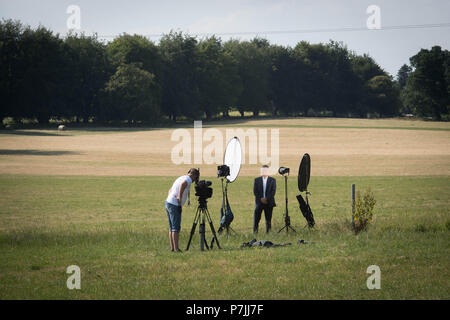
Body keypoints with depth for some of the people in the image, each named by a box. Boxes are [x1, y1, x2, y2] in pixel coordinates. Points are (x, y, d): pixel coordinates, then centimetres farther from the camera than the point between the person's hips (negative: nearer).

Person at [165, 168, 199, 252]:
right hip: (175, 205, -9)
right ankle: (176, 248, -10)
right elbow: (183, 184, -31)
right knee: (176, 228, -8)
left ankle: (172, 247, 13)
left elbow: (170, 190, 29)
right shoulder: (188, 179, -7)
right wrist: (180, 197, -23)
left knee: (171, 227, 11)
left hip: (168, 203, 9)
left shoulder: (180, 178, 22)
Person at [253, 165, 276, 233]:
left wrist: (267, 199, -12)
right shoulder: (257, 180, 9)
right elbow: (255, 191, 3)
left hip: (269, 202, 0)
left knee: (268, 219, 1)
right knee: (256, 217, -6)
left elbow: (273, 191, -1)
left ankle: (268, 232, 5)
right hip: (259, 202, 0)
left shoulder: (272, 180, 7)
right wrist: (261, 199, -10)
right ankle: (255, 231, -2)